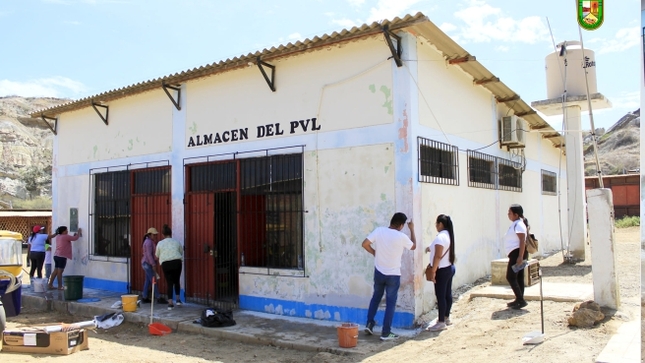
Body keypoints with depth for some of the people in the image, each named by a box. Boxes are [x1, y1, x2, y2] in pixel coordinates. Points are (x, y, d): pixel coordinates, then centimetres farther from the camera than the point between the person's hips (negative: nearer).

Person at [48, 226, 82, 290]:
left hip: (56, 255, 9)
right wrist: (79, 232, 10)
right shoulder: (65, 236, -11)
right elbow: (75, 238, -5)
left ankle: (50, 284, 15)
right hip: (62, 256, -9)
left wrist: (74, 235, 18)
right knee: (60, 272, -4)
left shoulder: (58, 236, 14)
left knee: (55, 271, 13)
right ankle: (60, 286, 1)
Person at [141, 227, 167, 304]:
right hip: (148, 264, -10)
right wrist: (154, 265, -22)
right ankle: (158, 298, -4)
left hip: (148, 264, 10)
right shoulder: (149, 242, -17)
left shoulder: (150, 241, 15)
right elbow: (149, 254, -22)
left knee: (148, 281, 11)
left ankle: (144, 298, 15)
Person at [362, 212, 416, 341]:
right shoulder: (402, 237, -15)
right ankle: (386, 333, 10)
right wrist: (412, 230, 14)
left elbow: (365, 244, -8)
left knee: (376, 297, 23)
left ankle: (369, 324, 25)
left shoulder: (379, 230, -8)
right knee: (390, 303, 6)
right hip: (393, 275, -4)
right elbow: (413, 246, 4)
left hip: (379, 272, 4)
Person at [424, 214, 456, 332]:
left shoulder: (440, 237, -20)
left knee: (440, 296, -5)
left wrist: (433, 271, -19)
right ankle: (446, 317, 27)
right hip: (450, 268, 10)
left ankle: (441, 322, 0)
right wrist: (432, 248, 16)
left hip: (442, 270, -10)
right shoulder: (449, 235, 9)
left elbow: (438, 256, -23)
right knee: (448, 294, 16)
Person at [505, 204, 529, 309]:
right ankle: (519, 300, 17)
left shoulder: (519, 224, -14)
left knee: (510, 277, -10)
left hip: (517, 253, -10)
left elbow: (522, 241, -22)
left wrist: (520, 256, -27)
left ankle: (521, 300, -9)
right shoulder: (515, 224, 17)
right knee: (518, 277, 12)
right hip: (515, 254, 10)